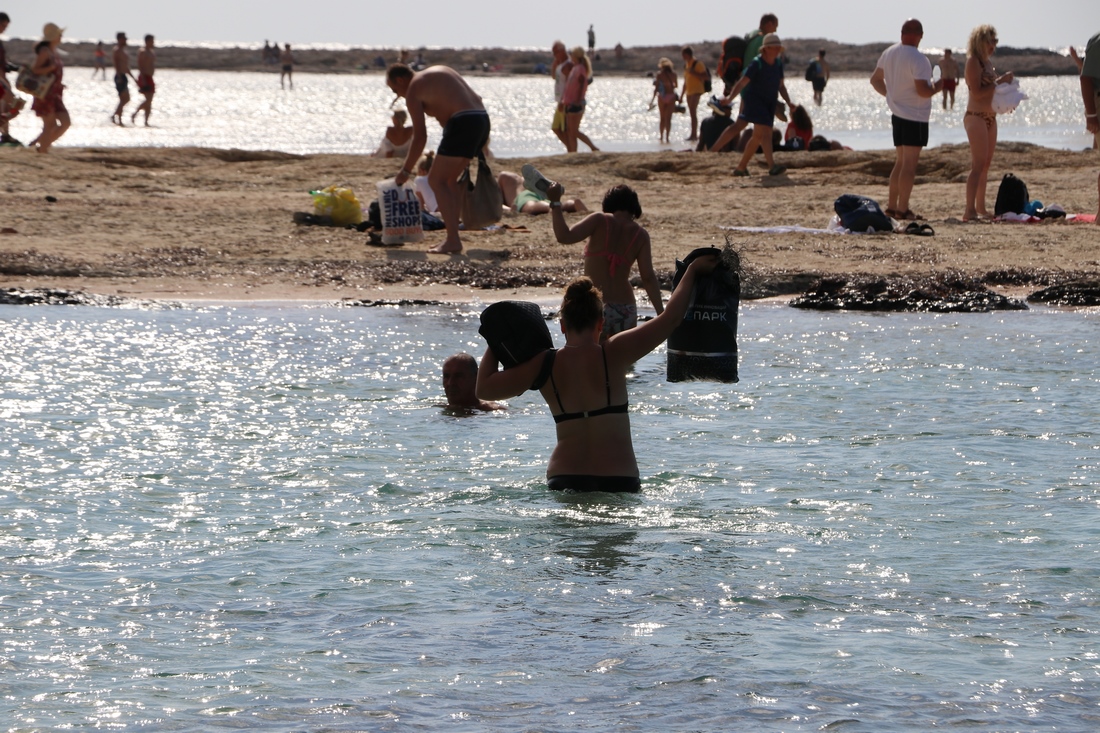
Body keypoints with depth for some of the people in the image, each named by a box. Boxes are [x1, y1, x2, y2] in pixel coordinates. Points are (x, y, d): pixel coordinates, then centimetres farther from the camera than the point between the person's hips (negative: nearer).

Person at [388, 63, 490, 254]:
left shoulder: (413, 90, 2)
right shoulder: (439, 72, 27)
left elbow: (420, 136, -4)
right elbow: (476, 100, 23)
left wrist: (406, 170, 4)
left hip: (462, 124, -9)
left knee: (437, 180, -4)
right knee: (449, 179, 19)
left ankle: (453, 240, -13)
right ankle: (452, 237, 17)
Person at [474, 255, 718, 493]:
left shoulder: (545, 365, 2)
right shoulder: (614, 354, -4)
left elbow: (485, 388, 8)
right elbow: (670, 318, 1)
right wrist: (692, 271, 12)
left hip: (564, 480, 2)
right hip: (618, 480, -2)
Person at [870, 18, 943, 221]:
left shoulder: (889, 54, 6)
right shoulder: (918, 59, -19)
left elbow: (875, 79, 17)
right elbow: (922, 91, -24)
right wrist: (937, 87, -5)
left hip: (897, 113, 8)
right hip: (915, 117, -8)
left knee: (900, 162, 16)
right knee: (909, 164, -4)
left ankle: (892, 206, 18)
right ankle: (903, 209, -4)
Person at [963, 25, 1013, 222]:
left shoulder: (987, 61, 15)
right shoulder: (974, 61, -12)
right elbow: (977, 93, -20)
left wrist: (1003, 83, 7)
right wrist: (999, 82, -18)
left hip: (990, 117, 9)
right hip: (976, 117, -9)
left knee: (985, 165, 11)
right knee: (978, 165, -14)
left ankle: (980, 209, 15)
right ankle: (969, 211, -18)